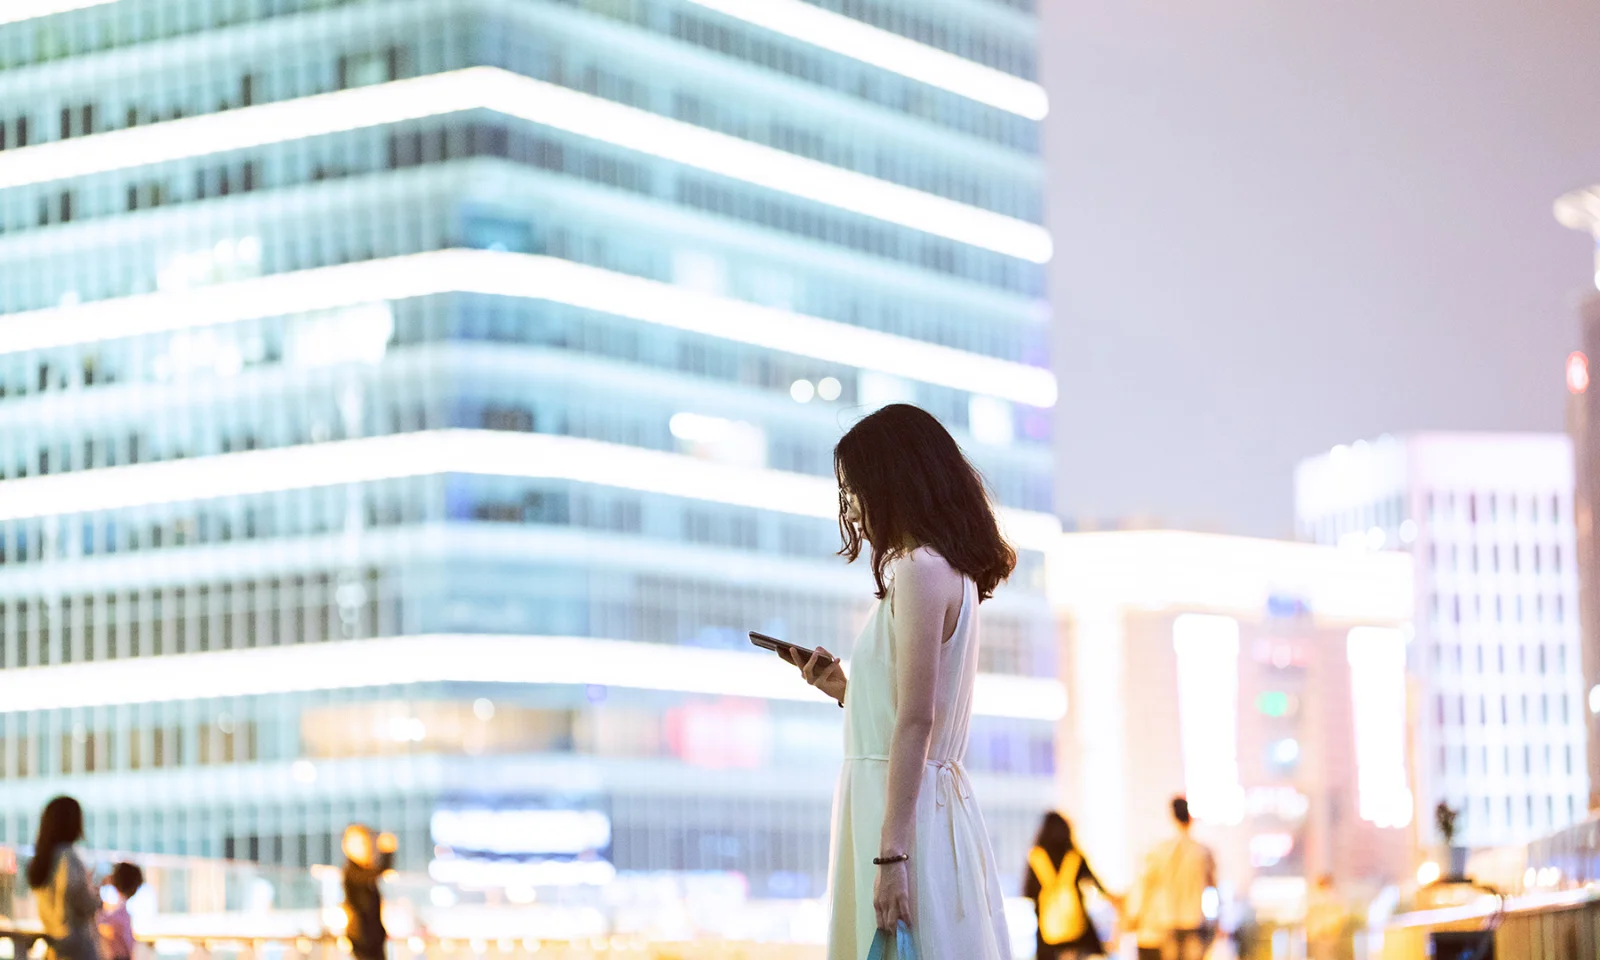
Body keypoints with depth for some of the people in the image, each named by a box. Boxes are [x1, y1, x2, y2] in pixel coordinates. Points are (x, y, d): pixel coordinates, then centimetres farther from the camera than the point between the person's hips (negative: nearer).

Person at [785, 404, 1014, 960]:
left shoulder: (918, 570, -10)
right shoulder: (956, 575, 19)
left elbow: (917, 720, -17)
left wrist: (891, 854, -21)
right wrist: (845, 690, 18)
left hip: (905, 808, -10)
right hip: (943, 801, 10)